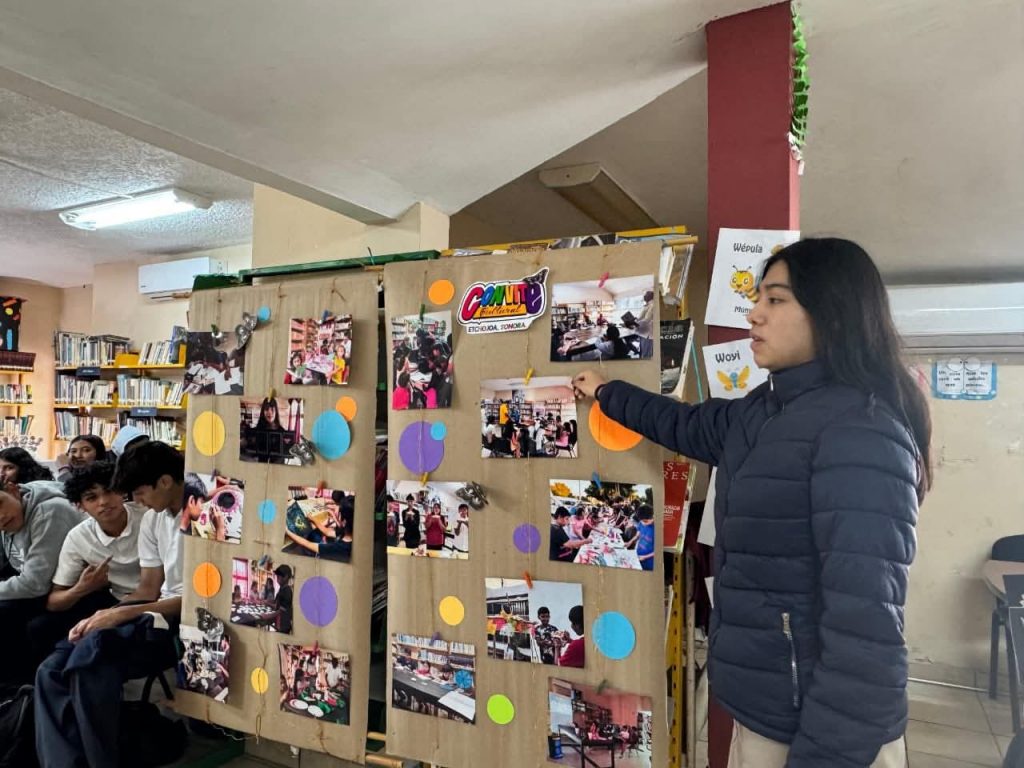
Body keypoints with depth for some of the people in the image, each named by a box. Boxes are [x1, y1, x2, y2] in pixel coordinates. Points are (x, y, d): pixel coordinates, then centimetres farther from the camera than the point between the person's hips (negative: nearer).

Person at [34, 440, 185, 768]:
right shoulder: (152, 519, 12)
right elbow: (149, 589, 14)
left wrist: (125, 614, -18)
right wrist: (99, 617, -2)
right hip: (160, 614, 9)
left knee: (91, 659, -26)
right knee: (53, 672, -7)